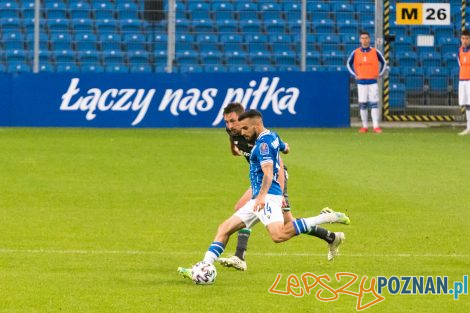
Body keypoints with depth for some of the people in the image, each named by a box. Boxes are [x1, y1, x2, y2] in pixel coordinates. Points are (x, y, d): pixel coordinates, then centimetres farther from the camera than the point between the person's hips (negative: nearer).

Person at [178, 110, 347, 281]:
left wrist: (262, 195, -39)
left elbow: (268, 172, -25)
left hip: (268, 196, -11)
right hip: (259, 198, 11)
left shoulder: (263, 142, -11)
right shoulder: (272, 136, 17)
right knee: (224, 229, 7)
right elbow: (284, 148, 40)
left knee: (278, 235, -32)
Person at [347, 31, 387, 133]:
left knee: (374, 104, -6)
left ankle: (376, 126, -7)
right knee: (362, 104, 2)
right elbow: (349, 64, 14)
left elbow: (383, 63, 11)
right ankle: (365, 126, 9)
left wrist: (380, 74, 1)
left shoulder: (375, 52, 1)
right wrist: (355, 75, 3)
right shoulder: (355, 53, 2)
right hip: (361, 82, 1)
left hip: (373, 81, -1)